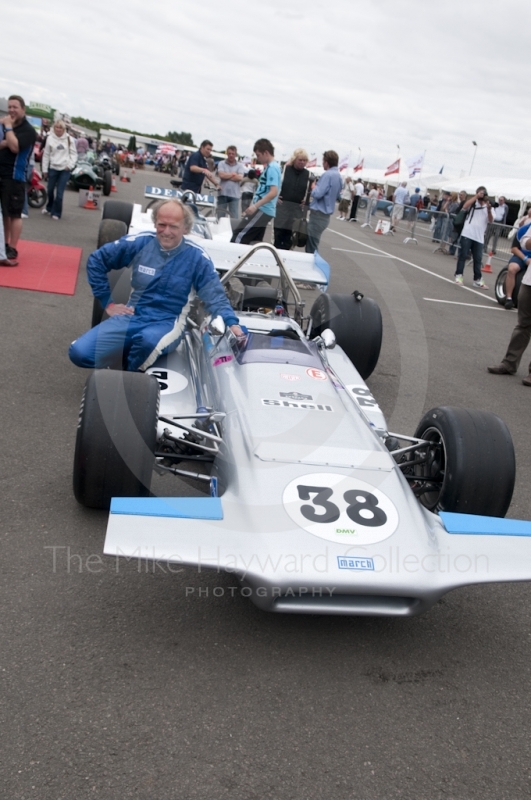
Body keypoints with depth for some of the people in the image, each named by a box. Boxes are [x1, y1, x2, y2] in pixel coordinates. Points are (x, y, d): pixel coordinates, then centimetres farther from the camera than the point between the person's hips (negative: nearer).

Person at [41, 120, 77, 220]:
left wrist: (70, 165, -7)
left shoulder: (69, 139, 1)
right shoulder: (50, 138, 0)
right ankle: (49, 207, 36)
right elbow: (46, 155, 4)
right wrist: (45, 170, 4)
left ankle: (56, 212, 6)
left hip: (65, 169, -1)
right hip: (53, 168, 1)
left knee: (59, 192, -5)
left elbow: (74, 154, 5)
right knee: (50, 190, 11)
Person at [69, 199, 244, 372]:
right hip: (132, 316, 2)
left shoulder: (196, 256, -6)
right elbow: (96, 261, 8)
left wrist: (231, 323, -24)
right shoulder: (140, 243, -3)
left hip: (168, 323, -2)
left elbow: (215, 296, -4)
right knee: (79, 352, -17)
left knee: (150, 340, -40)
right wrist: (107, 302, 6)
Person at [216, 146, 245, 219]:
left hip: (235, 195, -1)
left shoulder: (240, 166, 6)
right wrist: (233, 174, -1)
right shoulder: (221, 164, 7)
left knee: (234, 217, 0)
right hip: (223, 193, 1)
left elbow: (240, 178, -8)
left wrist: (227, 176, -5)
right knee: (220, 216, 6)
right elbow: (221, 175, -9)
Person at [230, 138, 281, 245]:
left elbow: (273, 192, -24)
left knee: (239, 236, -12)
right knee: (256, 242, 10)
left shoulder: (272, 168, -14)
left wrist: (255, 206, -27)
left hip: (262, 210, -10)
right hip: (263, 210, 10)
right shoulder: (270, 167, 16)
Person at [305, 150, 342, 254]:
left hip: (319, 214, -9)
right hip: (325, 214, 9)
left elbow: (317, 194, -23)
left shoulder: (328, 174, -17)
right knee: (312, 244, 16)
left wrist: (313, 187, -1)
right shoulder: (338, 176, 12)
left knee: (311, 246, -5)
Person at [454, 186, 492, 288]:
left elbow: (490, 220, 2)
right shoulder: (473, 203, 7)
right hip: (467, 234, -3)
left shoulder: (487, 206, 13)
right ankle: (458, 276, 2)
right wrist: (476, 196, -14)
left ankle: (477, 279, 8)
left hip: (479, 237, 3)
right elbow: (465, 206, -16)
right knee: (463, 255, -3)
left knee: (478, 259, 4)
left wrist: (489, 209, -14)